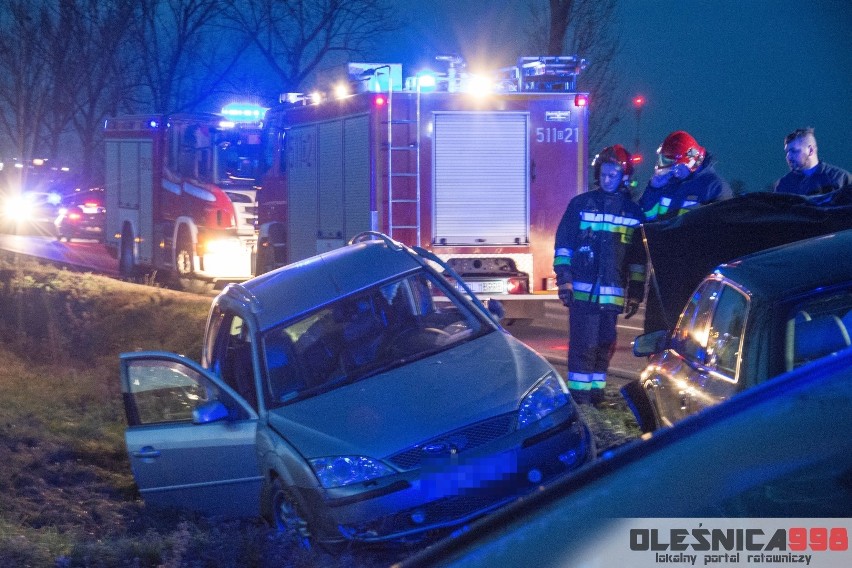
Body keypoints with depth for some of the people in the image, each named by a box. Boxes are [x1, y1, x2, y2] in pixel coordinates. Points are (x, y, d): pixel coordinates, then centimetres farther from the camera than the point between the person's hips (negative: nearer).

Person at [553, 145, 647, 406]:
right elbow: (563, 244, 4)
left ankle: (596, 392, 19)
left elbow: (638, 256, 13)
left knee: (605, 345, 9)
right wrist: (564, 278, -4)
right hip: (582, 289, -3)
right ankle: (579, 394, -3)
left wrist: (636, 292, 10)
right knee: (583, 344, -7)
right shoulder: (581, 204, 3)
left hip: (613, 293, 3)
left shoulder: (633, 211, 10)